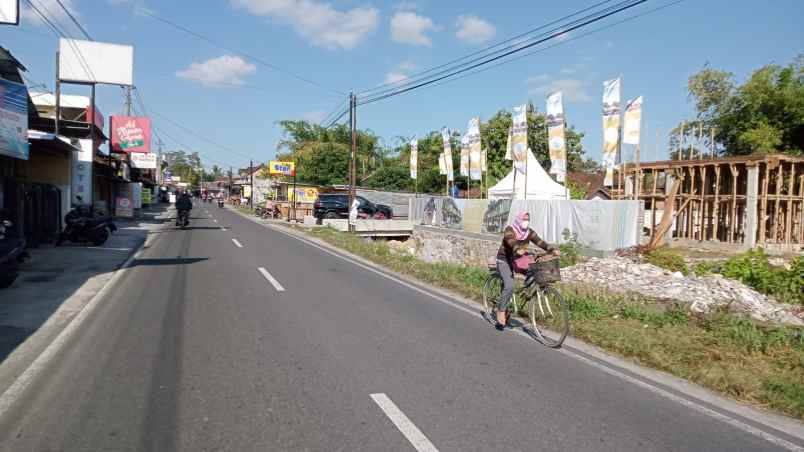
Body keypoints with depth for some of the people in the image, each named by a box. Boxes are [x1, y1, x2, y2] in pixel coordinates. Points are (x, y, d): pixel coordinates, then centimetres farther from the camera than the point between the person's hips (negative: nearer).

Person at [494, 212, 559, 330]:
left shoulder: (529, 232, -2)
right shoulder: (509, 229, -18)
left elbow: (540, 242, -16)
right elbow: (511, 241, -38)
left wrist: (553, 250, -34)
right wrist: (518, 250, -59)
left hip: (517, 260, 6)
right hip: (504, 260, -6)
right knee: (509, 286, -24)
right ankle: (501, 311, -7)